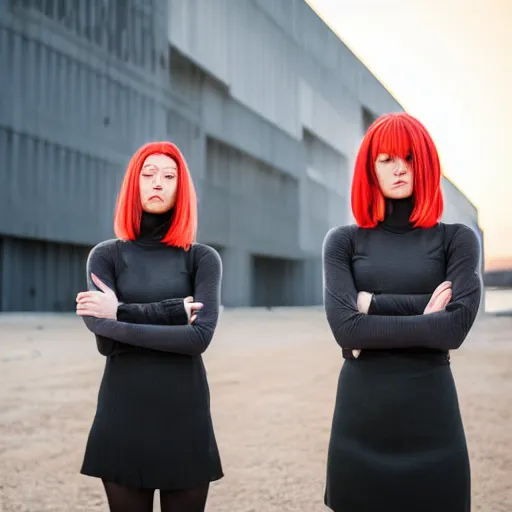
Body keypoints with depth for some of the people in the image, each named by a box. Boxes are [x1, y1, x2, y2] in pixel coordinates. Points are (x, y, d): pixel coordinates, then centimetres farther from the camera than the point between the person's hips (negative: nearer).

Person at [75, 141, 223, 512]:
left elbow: (201, 336, -13)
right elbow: (100, 328, -13)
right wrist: (174, 311, -16)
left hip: (185, 414, 0)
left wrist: (122, 314, -13)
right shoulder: (107, 255, 4)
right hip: (123, 412, 1)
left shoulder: (202, 258, 2)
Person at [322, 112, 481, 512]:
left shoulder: (457, 238, 2)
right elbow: (345, 327, -10)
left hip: (431, 413, 0)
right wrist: (422, 318, -10)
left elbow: (457, 325, -13)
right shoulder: (343, 241, 4)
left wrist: (373, 305, -12)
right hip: (361, 415, 1)